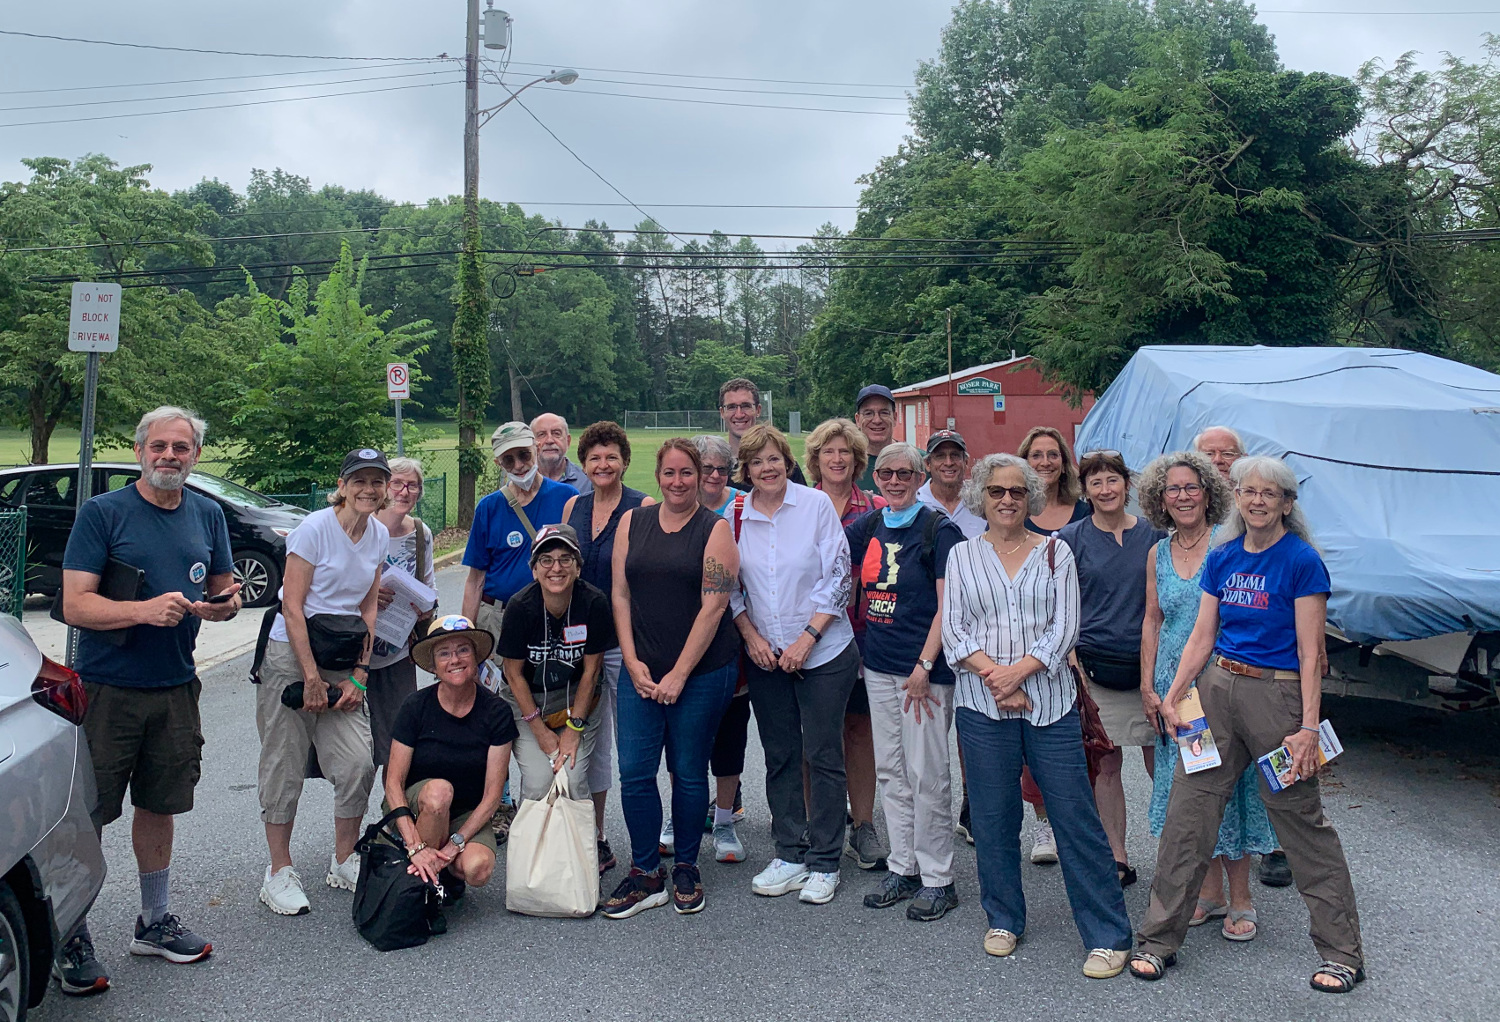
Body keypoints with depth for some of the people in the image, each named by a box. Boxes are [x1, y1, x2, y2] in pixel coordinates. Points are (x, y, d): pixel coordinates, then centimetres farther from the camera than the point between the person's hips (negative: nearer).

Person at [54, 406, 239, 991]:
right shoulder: (102, 513, -6)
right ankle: (72, 938, 16)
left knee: (160, 806, 15)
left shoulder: (208, 515, 9)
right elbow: (74, 605, -12)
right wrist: (145, 609, -27)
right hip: (105, 688, -4)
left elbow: (222, 589, 17)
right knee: (87, 814, 0)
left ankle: (154, 922, 30)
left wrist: (223, 604, -7)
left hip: (175, 687, 5)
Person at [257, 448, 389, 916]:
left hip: (342, 662, 5)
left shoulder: (379, 536, 6)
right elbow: (292, 607, -12)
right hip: (291, 655, -5)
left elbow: (368, 608, 9)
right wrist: (311, 677, -15)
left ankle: (344, 862, 17)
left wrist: (358, 676, 1)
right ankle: (280, 872, 15)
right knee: (285, 766, 2)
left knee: (359, 762, -2)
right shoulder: (315, 528, -11)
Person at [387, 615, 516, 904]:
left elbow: (492, 795, -11)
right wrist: (415, 846, -25)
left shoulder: (496, 712, -10)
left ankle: (447, 870, 6)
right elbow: (394, 783, -13)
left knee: (478, 870, -30)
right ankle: (424, 880, -13)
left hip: (468, 815, 1)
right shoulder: (417, 706, -11)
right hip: (414, 811, 0)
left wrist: (454, 844, -22)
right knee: (439, 789, -35)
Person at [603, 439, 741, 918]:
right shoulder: (633, 522, 9)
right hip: (641, 671, 3)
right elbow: (621, 595, 7)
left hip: (702, 671, -3)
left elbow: (713, 606, -9)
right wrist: (633, 662, -3)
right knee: (634, 772, 0)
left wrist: (679, 674, -12)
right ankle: (645, 874, 15)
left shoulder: (715, 528, -3)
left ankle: (685, 868, 24)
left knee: (689, 772, 7)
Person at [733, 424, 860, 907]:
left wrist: (807, 638, -13)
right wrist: (752, 636, -3)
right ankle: (790, 855, 22)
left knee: (823, 756, 1)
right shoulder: (736, 515, 2)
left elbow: (838, 578, -7)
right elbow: (731, 588, 9)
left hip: (823, 652, -3)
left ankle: (824, 863, 12)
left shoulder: (817, 505, -6)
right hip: (765, 657, 3)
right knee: (779, 755, 10)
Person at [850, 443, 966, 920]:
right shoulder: (869, 527, 9)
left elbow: (947, 607, -11)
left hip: (925, 667, -6)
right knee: (890, 771, 12)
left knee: (927, 774, -1)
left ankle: (937, 879, 11)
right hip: (879, 666, 6)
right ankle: (903, 868, 25)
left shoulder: (939, 530, -7)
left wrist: (924, 666, -17)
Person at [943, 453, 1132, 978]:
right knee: (993, 817, 9)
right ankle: (1003, 920, 27)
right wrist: (991, 672, -12)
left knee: (1076, 816, -1)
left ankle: (1108, 936, 9)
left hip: (1049, 699, -1)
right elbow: (952, 629, 2)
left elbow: (1065, 627, -1)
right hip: (981, 703, 1)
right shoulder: (963, 555, 9)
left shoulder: (1056, 552, 7)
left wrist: (1019, 671, -13)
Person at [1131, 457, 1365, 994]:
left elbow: (1310, 653, -9)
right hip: (1216, 687, 5)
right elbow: (1202, 635, 10)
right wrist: (1173, 694, 0)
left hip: (1276, 692, -5)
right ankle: (1158, 940, 15)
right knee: (1187, 809, 5)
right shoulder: (1222, 558, 9)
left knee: (1301, 818, 3)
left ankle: (1342, 953, 19)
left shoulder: (1301, 562, -7)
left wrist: (1309, 727, -13)